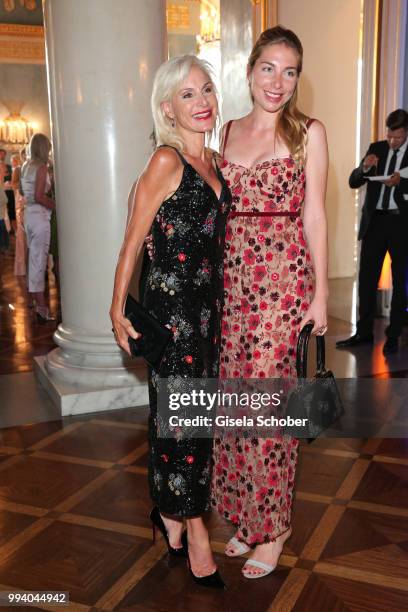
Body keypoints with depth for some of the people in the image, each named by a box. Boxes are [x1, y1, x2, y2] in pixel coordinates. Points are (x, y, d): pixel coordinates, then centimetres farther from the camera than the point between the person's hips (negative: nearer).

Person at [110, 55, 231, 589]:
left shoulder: (212, 161, 9)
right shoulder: (166, 160, -13)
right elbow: (133, 241, -10)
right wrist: (117, 310, -8)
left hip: (209, 302, 8)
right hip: (171, 304, -8)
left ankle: (172, 509, 34)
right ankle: (191, 522, 19)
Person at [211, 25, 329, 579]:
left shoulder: (308, 133, 0)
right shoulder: (229, 131, 13)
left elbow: (314, 214, -3)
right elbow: (221, 210, 15)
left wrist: (321, 291, -6)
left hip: (282, 278, -5)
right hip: (230, 278, 5)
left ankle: (272, 527, 17)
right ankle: (246, 516, 27)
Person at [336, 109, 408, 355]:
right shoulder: (377, 148, 7)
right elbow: (353, 182, 5)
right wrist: (365, 167, -14)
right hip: (375, 220, 3)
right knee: (367, 278, 3)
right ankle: (364, 332, 12)